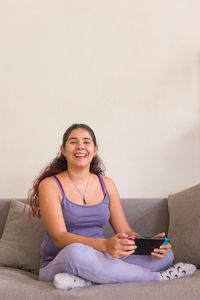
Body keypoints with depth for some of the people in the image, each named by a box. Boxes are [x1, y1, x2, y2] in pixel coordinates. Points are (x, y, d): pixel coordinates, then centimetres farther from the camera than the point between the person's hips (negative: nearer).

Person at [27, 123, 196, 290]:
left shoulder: (107, 185, 10)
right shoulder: (50, 185, -5)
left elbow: (125, 231, 9)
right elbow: (59, 237, -17)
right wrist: (105, 245, -34)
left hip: (100, 261, 5)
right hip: (58, 264, -4)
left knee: (165, 254, -13)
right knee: (76, 252, -40)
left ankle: (86, 280, -30)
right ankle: (157, 277, -21)